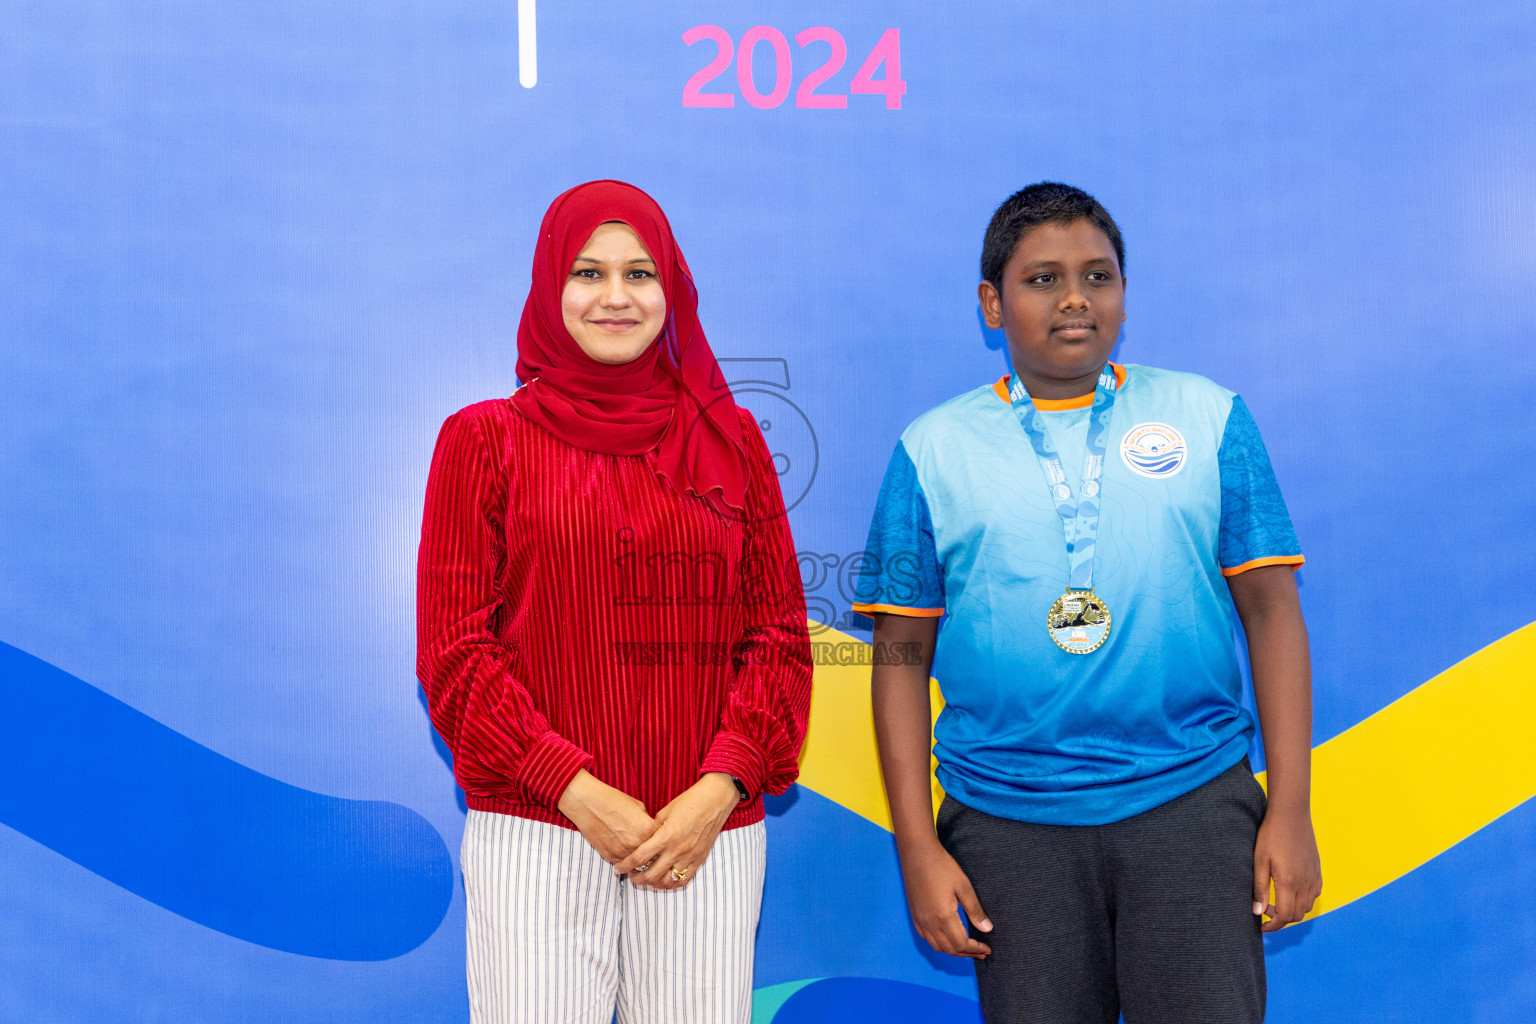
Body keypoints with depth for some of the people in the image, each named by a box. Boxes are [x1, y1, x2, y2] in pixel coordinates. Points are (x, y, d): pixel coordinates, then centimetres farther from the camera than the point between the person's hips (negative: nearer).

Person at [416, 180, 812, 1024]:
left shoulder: (731, 441, 10)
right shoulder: (483, 439, 4)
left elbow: (779, 634, 7)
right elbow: (453, 650, 0)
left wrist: (720, 786, -7)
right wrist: (577, 790, -10)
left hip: (708, 833, 2)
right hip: (535, 830, -2)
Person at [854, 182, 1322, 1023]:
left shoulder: (1208, 418, 5)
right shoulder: (934, 449, 4)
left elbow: (1271, 611, 5)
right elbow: (904, 652, 4)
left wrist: (1291, 810, -1)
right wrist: (918, 846, -1)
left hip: (1192, 804, 0)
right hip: (1006, 823, 0)